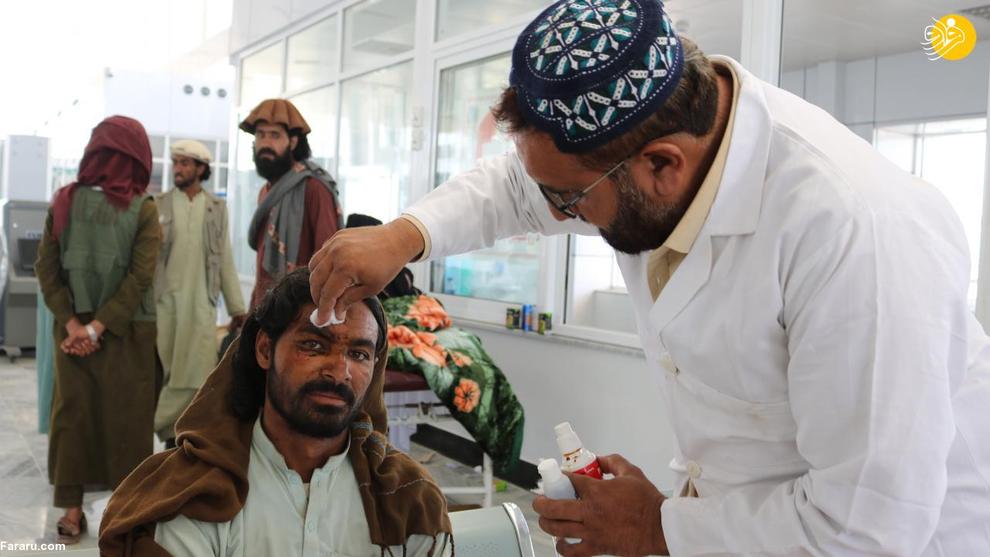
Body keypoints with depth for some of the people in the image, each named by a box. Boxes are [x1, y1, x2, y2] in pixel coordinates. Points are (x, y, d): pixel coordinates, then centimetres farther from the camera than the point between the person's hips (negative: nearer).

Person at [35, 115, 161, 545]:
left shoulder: (64, 201, 0)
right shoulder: (143, 209, -7)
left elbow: (46, 268, -4)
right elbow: (140, 275, -15)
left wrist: (75, 324, -6)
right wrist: (97, 326, -12)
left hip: (73, 326, 2)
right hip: (128, 332, -2)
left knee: (72, 412, 12)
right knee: (126, 417, 7)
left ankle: (72, 509, 18)